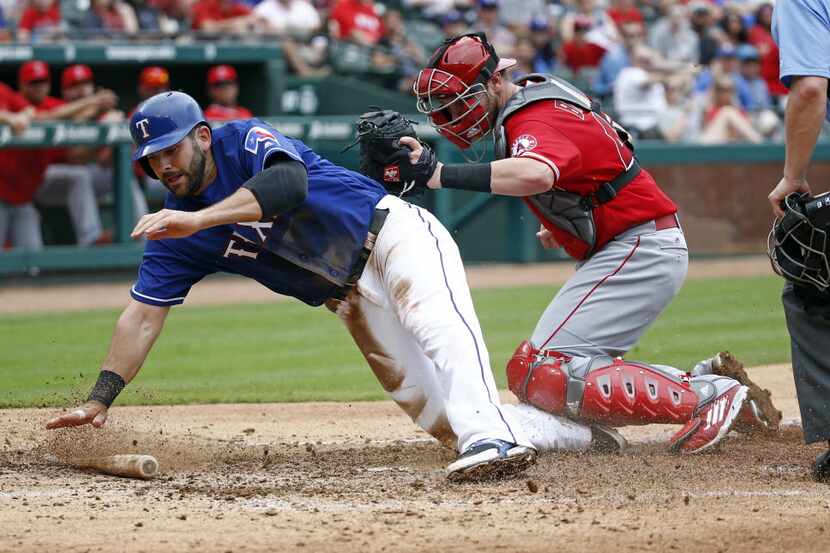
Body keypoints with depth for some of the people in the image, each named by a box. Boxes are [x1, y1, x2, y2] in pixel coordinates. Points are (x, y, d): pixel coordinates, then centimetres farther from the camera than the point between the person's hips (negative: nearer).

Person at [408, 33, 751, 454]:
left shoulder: (533, 120, -18)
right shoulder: (539, 95, 15)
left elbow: (535, 175, -42)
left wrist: (441, 175, -46)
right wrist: (561, 226, 23)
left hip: (640, 252, -11)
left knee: (538, 373, -19)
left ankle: (703, 397, -21)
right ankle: (705, 381, 7)